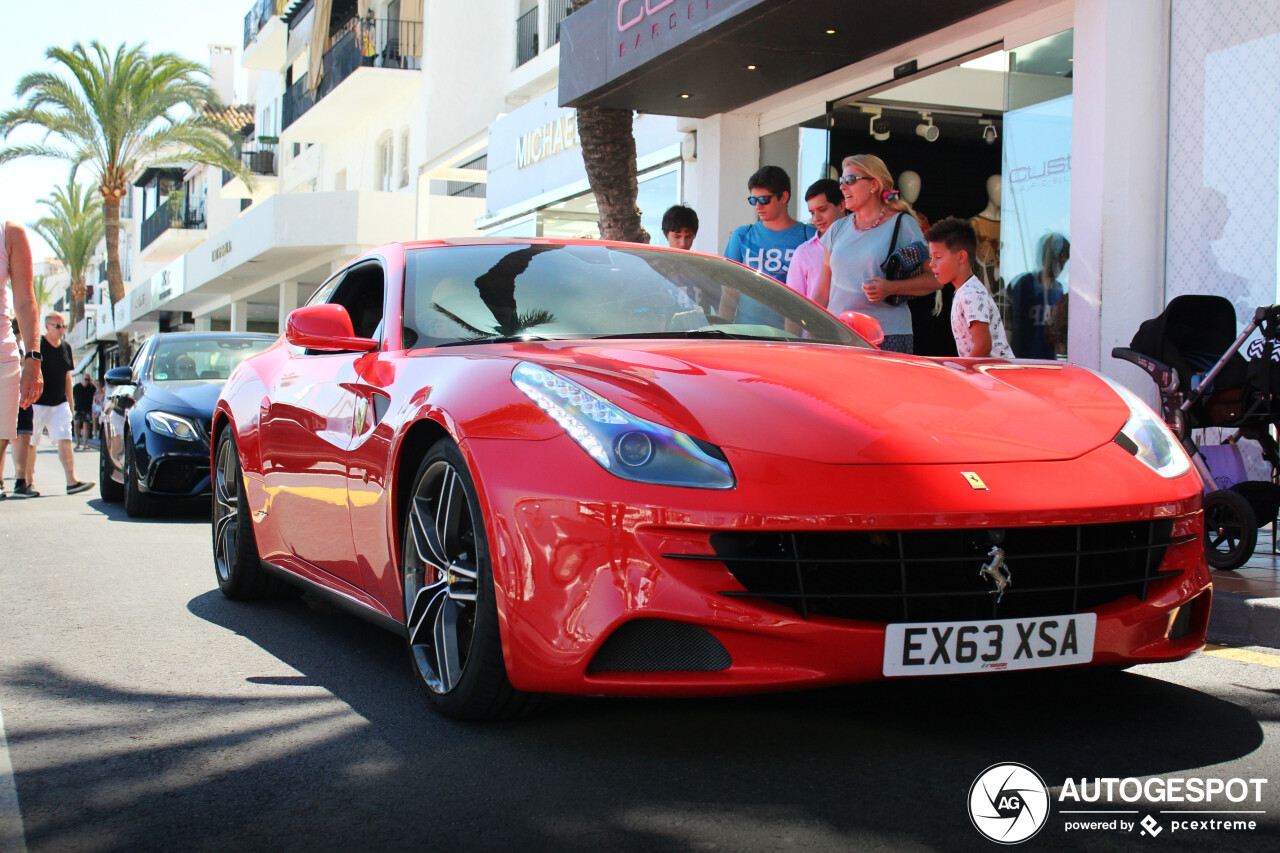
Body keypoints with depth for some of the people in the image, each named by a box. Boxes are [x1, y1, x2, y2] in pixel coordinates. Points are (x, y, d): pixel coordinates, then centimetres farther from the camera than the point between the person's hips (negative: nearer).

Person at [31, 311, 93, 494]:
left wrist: (70, 403, 17)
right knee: (29, 444, 4)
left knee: (65, 441, -8)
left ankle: (72, 481, -15)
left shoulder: (66, 347, 11)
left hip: (60, 404, 4)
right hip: (37, 403, -4)